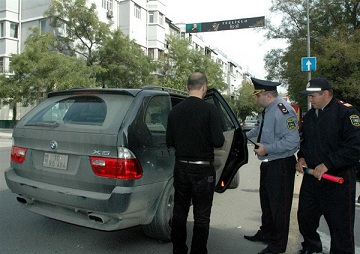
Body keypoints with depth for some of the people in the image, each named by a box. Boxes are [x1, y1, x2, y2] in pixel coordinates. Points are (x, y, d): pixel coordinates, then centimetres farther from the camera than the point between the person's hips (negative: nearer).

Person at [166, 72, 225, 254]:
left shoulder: (175, 111, -1)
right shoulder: (210, 110, -13)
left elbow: (169, 141, 3)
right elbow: (218, 141, -16)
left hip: (181, 167, 4)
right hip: (202, 170, -4)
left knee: (179, 212, 17)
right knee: (201, 217, 8)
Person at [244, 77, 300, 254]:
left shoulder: (283, 111, -22)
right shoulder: (268, 110, 9)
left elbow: (292, 140, -28)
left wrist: (267, 149, -24)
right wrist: (246, 135, 37)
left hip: (281, 166, -10)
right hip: (268, 164, 10)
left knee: (279, 206, 3)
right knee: (266, 201, 23)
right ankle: (266, 233, 42)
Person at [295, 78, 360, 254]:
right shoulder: (309, 116, 11)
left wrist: (327, 164, -21)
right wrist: (301, 157, 4)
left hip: (338, 181, -7)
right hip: (311, 177, 7)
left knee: (340, 226, 4)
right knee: (305, 217, 17)